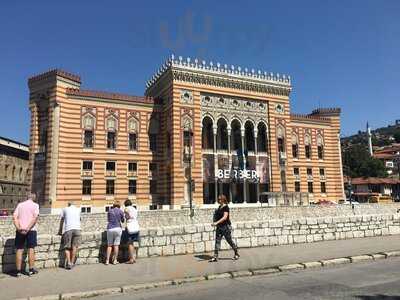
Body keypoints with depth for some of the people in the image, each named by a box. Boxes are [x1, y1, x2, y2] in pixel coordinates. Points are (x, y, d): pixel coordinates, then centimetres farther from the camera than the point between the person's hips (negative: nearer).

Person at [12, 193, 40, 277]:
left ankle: (18, 271, 10)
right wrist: (28, 228, -15)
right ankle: (31, 270, 12)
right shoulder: (35, 205, 2)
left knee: (19, 250, 8)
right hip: (31, 230, -2)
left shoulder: (20, 205, 11)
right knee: (31, 249, 6)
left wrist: (18, 228, -10)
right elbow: (35, 217, -13)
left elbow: (14, 217, -1)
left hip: (20, 231, 2)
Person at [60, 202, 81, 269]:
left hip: (68, 229, -1)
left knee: (67, 247, 6)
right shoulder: (78, 210, 22)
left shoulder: (65, 209, 17)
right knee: (74, 247, 7)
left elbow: (62, 221, 24)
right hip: (77, 229, 1)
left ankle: (68, 263, -2)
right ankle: (72, 263, 8)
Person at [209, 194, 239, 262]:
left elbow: (225, 217, -24)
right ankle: (215, 257, 4)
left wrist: (217, 222, -30)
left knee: (229, 240, 5)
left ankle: (236, 254, 24)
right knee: (217, 241, 2)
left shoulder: (226, 207, -14)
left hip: (226, 227, -8)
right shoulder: (219, 207, 11)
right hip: (219, 227, 8)